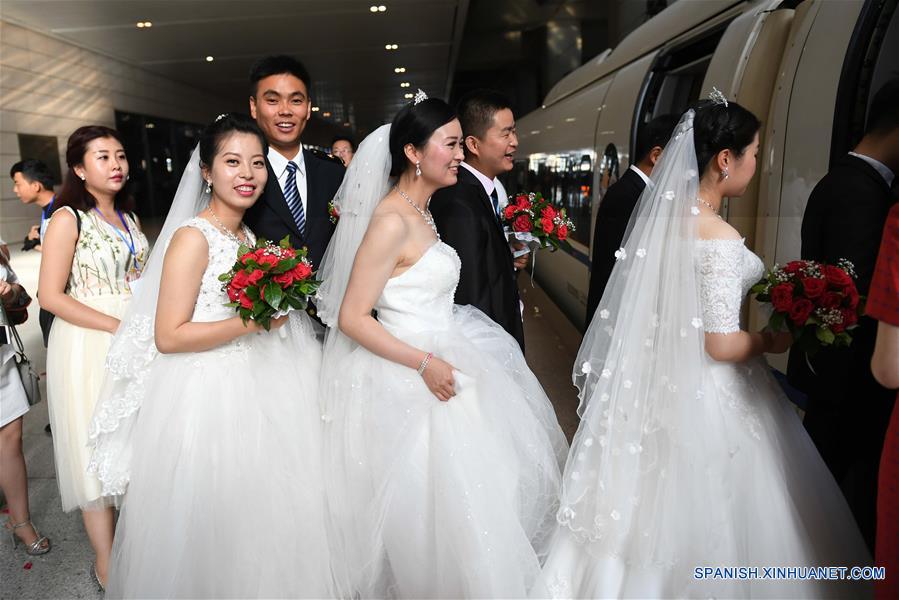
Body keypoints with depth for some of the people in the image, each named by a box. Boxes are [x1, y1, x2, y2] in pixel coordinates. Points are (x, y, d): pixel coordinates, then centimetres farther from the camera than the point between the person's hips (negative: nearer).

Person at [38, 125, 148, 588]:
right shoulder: (68, 218, -9)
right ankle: (106, 563, 21)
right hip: (90, 345, -6)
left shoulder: (127, 216, 10)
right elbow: (51, 296, -14)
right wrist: (120, 327, -19)